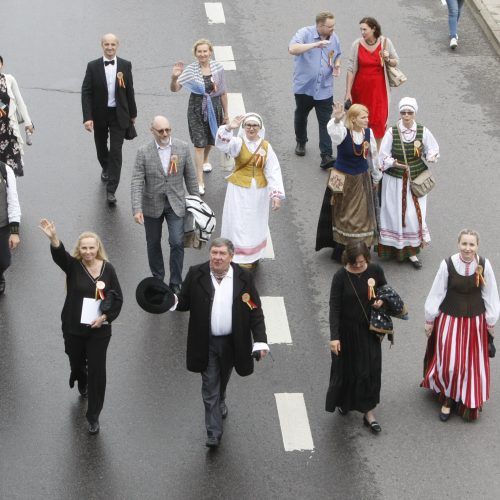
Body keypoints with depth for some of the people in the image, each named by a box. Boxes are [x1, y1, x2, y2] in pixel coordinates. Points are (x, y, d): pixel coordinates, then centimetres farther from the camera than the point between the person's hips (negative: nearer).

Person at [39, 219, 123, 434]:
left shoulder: (107, 269, -6)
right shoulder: (73, 266, -10)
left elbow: (118, 298, 0)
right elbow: (59, 255, -33)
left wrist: (105, 316, -16)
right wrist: (53, 239, -54)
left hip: (99, 330, -1)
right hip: (74, 328, 1)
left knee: (97, 371, -1)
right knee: (76, 363, 21)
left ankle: (94, 416, 11)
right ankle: (81, 383, 58)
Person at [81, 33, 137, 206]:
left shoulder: (125, 66, -3)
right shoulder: (93, 66, -7)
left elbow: (129, 90, 6)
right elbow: (86, 92, -9)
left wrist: (133, 113, 11)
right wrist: (87, 117, -17)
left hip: (118, 115, -1)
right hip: (99, 115, 1)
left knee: (116, 151, -8)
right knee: (101, 147, 19)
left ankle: (111, 191, -6)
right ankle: (106, 168, 51)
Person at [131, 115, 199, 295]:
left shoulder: (182, 148, -6)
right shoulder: (144, 152, -11)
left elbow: (190, 177, 3)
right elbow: (137, 182, -13)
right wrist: (137, 209, -22)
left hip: (176, 204, 0)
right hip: (152, 205, 0)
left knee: (177, 243, -9)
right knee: (153, 244, 14)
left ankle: (175, 283, 3)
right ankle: (157, 278, 34)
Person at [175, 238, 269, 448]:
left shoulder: (243, 278, -8)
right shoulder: (196, 274, -7)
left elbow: (255, 311, -6)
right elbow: (184, 302, -1)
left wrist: (260, 341, -14)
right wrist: (172, 302, -25)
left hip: (231, 342, 1)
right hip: (206, 343, -1)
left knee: (222, 380, 23)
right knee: (210, 385, 0)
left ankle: (219, 403, 53)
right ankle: (214, 432, 4)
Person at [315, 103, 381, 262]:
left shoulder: (368, 132, -7)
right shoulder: (343, 132, -20)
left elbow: (373, 155, 8)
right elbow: (334, 131, -47)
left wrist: (376, 177, 19)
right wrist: (337, 120, -69)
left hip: (363, 179, 4)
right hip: (343, 180, -4)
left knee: (362, 215, 12)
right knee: (343, 216, 8)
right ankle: (342, 252, 21)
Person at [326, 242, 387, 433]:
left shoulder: (375, 271, -9)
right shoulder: (341, 276, -17)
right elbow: (334, 307, -15)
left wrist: (381, 301, -15)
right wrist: (334, 336, -20)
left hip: (369, 330, 2)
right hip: (347, 330, -2)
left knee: (370, 370, 4)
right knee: (346, 368, 14)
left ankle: (368, 411, 15)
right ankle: (343, 401, 41)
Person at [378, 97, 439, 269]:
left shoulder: (423, 131, -6)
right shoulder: (392, 132, -10)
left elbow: (433, 149, 6)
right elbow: (383, 155, -6)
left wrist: (431, 156, -14)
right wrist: (394, 163, -22)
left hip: (416, 180, 1)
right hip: (395, 180, -1)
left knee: (414, 214, 1)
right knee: (395, 213, 6)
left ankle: (412, 250, 12)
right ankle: (395, 247, 22)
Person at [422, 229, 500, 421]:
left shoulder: (484, 265, -14)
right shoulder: (447, 265, -19)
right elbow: (436, 294, -7)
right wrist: (430, 320, 0)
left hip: (475, 321, 2)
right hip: (449, 319, -1)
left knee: (472, 363, 13)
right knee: (449, 362, 2)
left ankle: (469, 402, 33)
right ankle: (447, 398, 25)